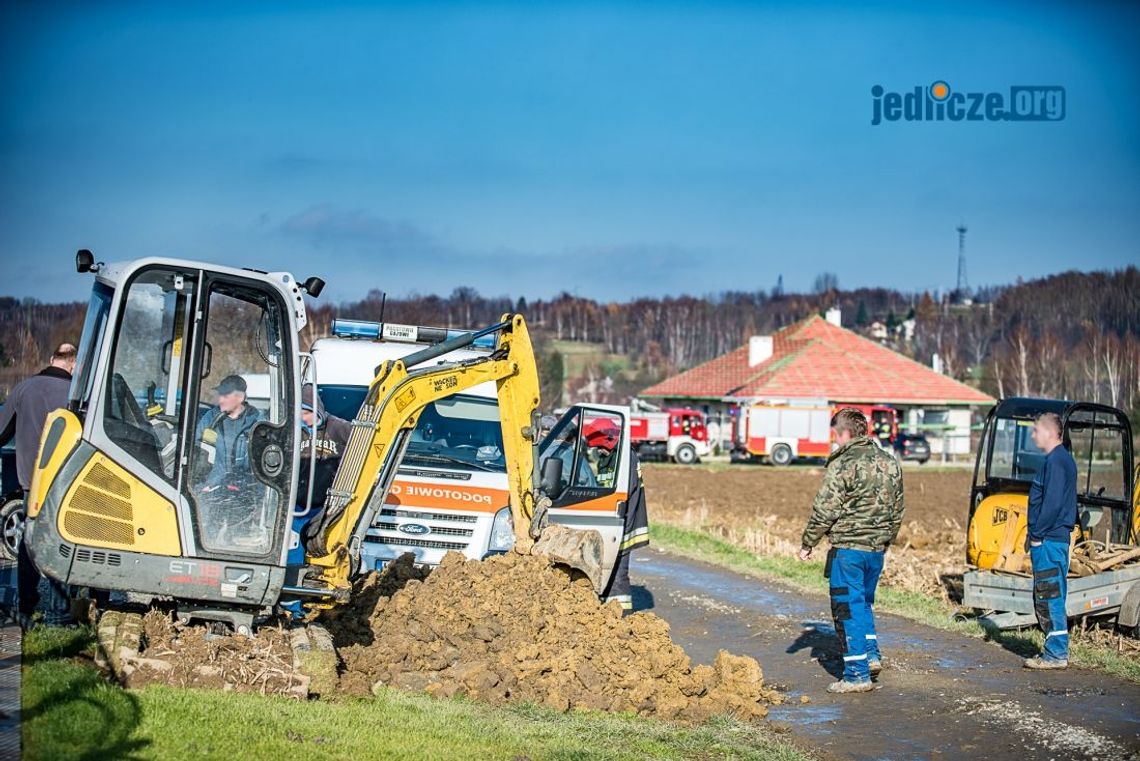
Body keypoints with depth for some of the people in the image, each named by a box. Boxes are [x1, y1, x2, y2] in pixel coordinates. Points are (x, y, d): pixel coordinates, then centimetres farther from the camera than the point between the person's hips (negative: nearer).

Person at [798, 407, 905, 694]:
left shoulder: (844, 464, -13)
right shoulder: (890, 463, 9)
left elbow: (825, 511, -13)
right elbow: (897, 510, 17)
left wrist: (807, 543, -3)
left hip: (848, 547, -7)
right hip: (877, 548, 7)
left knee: (847, 608, 0)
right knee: (863, 602, 24)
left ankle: (857, 674, 1)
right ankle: (872, 654, 18)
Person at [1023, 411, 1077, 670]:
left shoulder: (1056, 461, -15)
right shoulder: (1056, 459, 17)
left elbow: (1053, 503, -21)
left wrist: (1037, 535, -16)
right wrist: (1034, 532, 17)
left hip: (1049, 541, -11)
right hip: (1050, 540, 11)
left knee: (1050, 597, -7)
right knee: (1045, 598, 14)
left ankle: (1056, 654, -5)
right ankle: (1055, 650, 18)